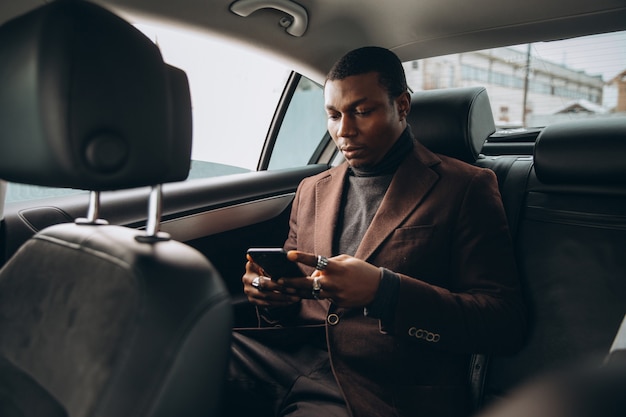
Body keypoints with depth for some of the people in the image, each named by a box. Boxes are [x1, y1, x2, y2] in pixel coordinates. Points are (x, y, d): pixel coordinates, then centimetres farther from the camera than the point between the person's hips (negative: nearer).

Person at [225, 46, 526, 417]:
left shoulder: (466, 188, 1)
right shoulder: (312, 190, 18)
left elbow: (506, 324, -6)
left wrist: (384, 291, -20)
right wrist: (274, 294, -2)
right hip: (292, 355, 4)